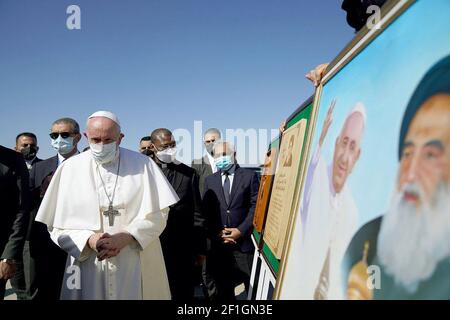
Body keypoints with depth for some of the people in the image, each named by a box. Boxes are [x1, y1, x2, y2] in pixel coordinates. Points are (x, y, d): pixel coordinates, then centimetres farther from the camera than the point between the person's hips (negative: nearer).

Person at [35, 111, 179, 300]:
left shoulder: (142, 164, -2)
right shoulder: (70, 168, 0)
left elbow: (158, 215, -3)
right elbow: (58, 225, 1)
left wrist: (126, 237, -16)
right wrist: (88, 240, -15)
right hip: (88, 268, 1)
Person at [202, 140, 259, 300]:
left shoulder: (249, 175, 3)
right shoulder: (210, 180, 11)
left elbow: (256, 206, -3)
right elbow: (206, 211, 7)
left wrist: (241, 230, -11)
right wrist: (216, 233, -6)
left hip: (244, 241, -2)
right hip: (218, 243, 3)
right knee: (223, 288, 12)